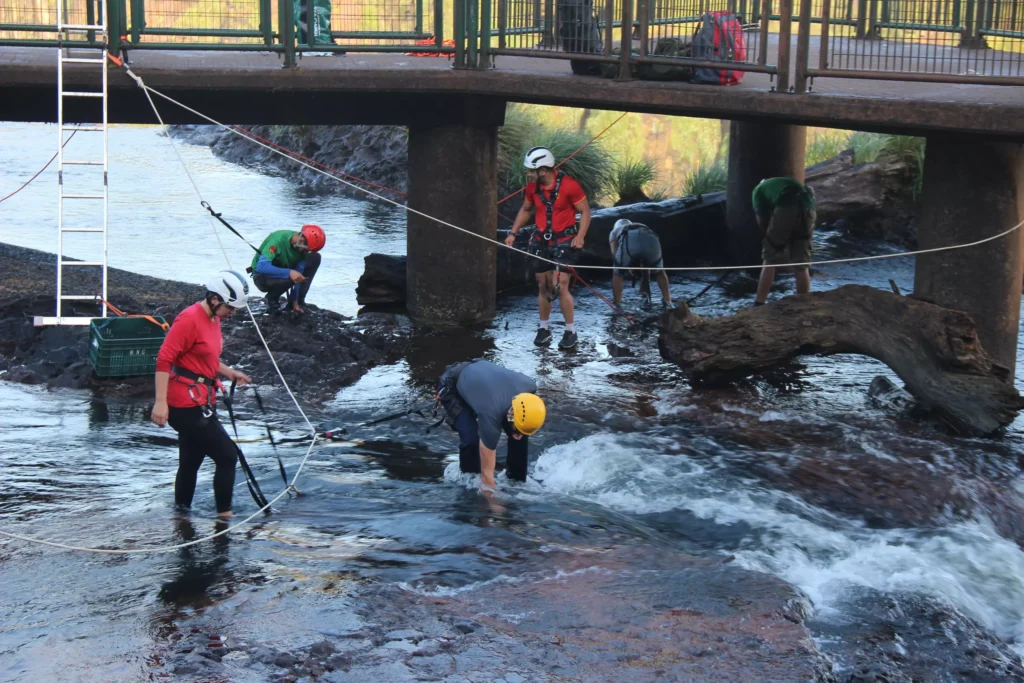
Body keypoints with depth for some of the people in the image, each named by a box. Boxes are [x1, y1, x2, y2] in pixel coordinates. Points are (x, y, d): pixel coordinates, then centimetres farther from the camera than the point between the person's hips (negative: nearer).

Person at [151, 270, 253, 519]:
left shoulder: (213, 319, 13)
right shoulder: (189, 319, -16)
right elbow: (164, 360, -20)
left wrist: (230, 373, 14)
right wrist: (161, 402, -25)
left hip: (202, 403, 9)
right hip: (187, 406, -9)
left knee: (190, 463, 15)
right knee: (227, 458, -5)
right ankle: (224, 515, 5)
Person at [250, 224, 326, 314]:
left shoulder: (302, 246, -14)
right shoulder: (278, 239, -33)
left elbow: (298, 275, -10)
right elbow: (261, 267, -42)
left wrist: (295, 301, -13)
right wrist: (289, 272, -49)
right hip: (263, 276, -6)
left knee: (315, 258, -10)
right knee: (289, 278, -38)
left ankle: (298, 300, 0)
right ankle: (272, 298, -4)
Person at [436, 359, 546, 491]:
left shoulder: (529, 387, -30)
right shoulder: (491, 414, -44)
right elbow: (487, 471, -36)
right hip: (451, 388, -6)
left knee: (520, 436, -10)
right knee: (472, 439, -28)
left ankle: (516, 481, 8)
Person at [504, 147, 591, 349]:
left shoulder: (569, 185, -16)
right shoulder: (532, 187, -1)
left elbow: (585, 211, -8)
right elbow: (526, 210, 17)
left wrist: (580, 236, -21)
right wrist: (513, 233, 10)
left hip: (565, 241, -5)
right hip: (542, 241, 5)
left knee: (560, 285, -12)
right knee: (543, 285, 10)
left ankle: (571, 331, 1)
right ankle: (544, 329, 25)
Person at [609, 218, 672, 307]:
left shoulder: (614, 232, 41)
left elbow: (615, 255, 19)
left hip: (629, 240, -3)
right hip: (651, 238, 3)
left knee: (617, 273, 23)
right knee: (660, 270, 30)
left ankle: (617, 304, 20)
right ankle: (667, 301, 27)